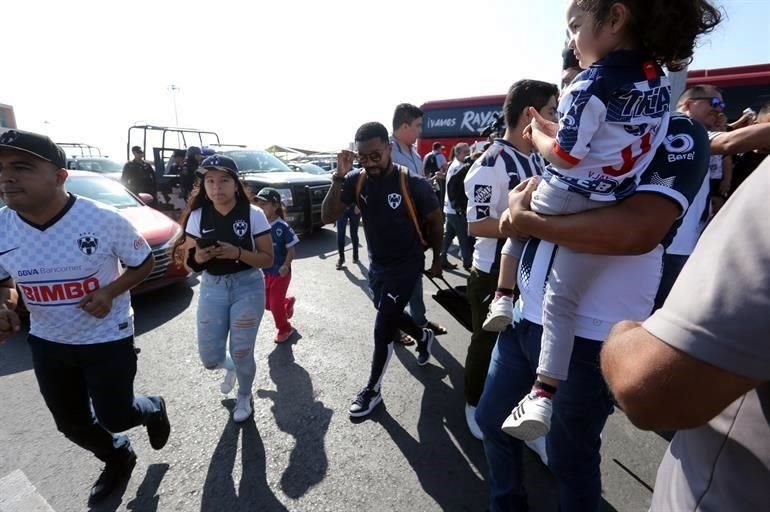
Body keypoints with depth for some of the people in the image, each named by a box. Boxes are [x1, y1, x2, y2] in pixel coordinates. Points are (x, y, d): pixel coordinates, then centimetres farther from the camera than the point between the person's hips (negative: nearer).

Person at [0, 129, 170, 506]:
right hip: (47, 343, 5)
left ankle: (153, 409, 42)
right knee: (72, 423, 20)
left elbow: (144, 262, -7)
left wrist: (110, 292, -23)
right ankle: (117, 458, 50)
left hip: (108, 338, -5)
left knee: (114, 417, 5)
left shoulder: (104, 220, -21)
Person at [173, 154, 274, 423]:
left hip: (248, 286, -3)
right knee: (209, 357, 7)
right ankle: (231, 367, 45)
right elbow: (188, 261, 4)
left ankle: (244, 397, 36)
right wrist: (198, 258, -20)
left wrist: (238, 253, -26)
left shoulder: (253, 214, -11)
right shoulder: (197, 216, -2)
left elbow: (268, 259, -10)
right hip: (212, 287, 3)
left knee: (241, 352, 4)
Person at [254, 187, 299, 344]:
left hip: (280, 272, -6)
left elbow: (291, 250, -16)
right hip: (264, 272, 6)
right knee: (267, 303, 15)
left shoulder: (282, 227, -19)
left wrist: (286, 266, -29)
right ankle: (288, 302, 46)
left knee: (275, 303, 2)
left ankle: (285, 329, 28)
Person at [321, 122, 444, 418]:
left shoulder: (413, 184, -21)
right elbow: (328, 217, -15)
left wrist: (437, 259, 4)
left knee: (382, 329, -4)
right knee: (390, 316, 23)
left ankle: (373, 389, 19)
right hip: (376, 264, 6)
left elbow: (435, 221, -6)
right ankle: (423, 337, 54)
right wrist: (339, 177, -26)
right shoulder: (356, 180, -10)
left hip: (406, 265, -5)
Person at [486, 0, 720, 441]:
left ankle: (504, 299, 29)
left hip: (562, 198, -5)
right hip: (607, 213, 5)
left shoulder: (593, 82, -13)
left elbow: (564, 157, -13)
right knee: (563, 300, 5)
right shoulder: (660, 80, 10)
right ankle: (544, 396, 3)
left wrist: (538, 136, 5)